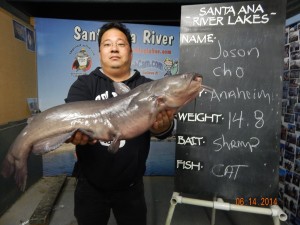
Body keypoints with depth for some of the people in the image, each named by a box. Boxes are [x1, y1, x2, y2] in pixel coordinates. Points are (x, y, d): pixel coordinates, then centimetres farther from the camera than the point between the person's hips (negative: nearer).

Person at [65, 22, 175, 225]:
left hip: (131, 186, 0)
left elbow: (161, 125, -17)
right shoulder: (84, 84, -3)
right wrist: (75, 131, -42)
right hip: (90, 185, 1)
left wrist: (163, 126, -40)